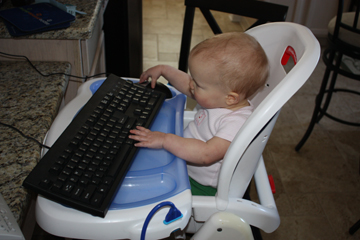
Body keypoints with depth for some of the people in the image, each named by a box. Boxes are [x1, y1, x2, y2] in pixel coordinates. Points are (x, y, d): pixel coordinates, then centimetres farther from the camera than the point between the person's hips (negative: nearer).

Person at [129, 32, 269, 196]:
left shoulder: (237, 123, -34)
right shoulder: (219, 99, -6)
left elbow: (206, 154, -41)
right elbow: (188, 87, 14)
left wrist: (165, 140, -40)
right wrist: (163, 70, 14)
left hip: (201, 186, -9)